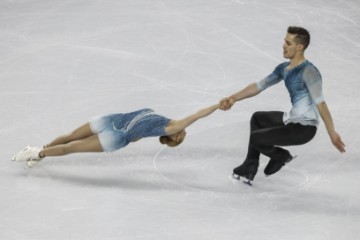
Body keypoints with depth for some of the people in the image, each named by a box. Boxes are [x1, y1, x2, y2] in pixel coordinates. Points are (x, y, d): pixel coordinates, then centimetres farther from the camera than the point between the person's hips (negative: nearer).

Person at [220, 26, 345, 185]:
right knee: (257, 118, 28)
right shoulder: (283, 69, 6)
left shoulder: (308, 72, -21)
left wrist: (332, 133, -29)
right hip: (292, 119, 10)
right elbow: (259, 86, 12)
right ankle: (249, 169, 28)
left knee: (256, 138, -10)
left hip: (304, 128, -10)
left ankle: (282, 156, 20)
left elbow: (320, 103, -26)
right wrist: (233, 99, 5)